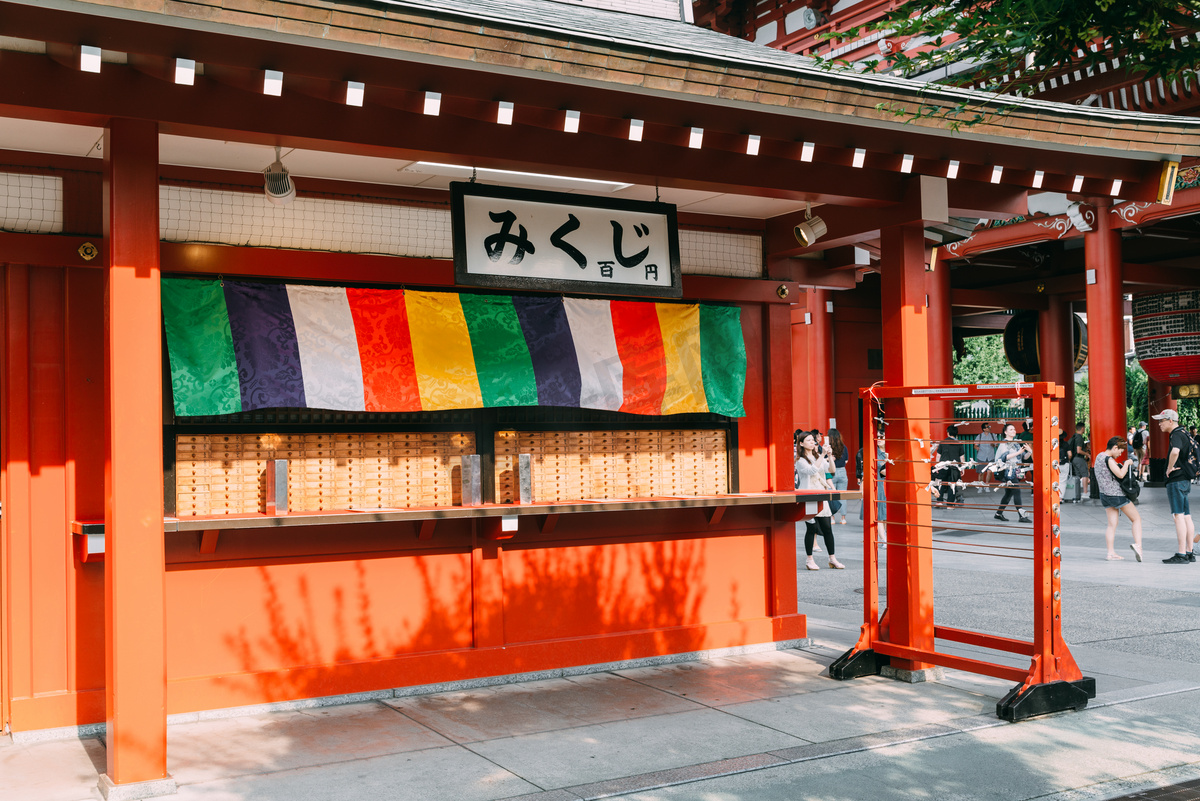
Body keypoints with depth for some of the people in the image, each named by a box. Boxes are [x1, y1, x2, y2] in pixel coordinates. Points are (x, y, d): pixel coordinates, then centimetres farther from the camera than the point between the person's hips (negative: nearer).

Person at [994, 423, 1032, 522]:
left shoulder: (1016, 443, 16)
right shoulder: (1003, 444, -7)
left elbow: (1024, 456, 18)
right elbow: (1004, 457, -21)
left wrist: (1029, 451, -3)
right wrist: (1018, 453, -26)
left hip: (1015, 472, 8)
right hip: (1008, 472, -8)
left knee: (1009, 494, 10)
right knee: (1016, 491, -13)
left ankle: (998, 513, 19)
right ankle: (1021, 515, -14)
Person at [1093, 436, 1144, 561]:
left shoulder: (1099, 456, 12)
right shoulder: (1108, 459, -16)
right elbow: (1120, 474, -23)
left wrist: (1124, 466, 14)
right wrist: (1127, 463, -7)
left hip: (1104, 494, 8)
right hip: (1116, 494, -8)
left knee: (1112, 524, 7)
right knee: (1136, 518, 2)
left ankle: (1110, 553, 3)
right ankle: (1138, 544, -14)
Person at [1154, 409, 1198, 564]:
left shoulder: (1176, 434, -14)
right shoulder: (1184, 434, 18)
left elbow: (1175, 451, -35)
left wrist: (1170, 468, -19)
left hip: (1177, 481, -10)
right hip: (1185, 480, 10)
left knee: (1179, 516, -11)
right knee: (1186, 517, 10)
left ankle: (1181, 555, -12)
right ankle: (1189, 553, 13)